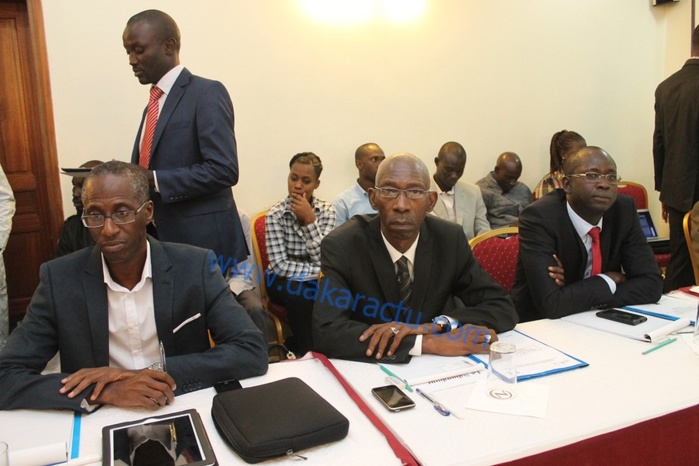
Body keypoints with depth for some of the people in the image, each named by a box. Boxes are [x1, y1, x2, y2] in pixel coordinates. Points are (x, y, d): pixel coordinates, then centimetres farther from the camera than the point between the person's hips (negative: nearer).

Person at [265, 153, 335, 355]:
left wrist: (310, 220, -23)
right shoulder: (275, 215, -12)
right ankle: (306, 351, -10)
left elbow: (322, 260, -14)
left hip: (314, 280, 3)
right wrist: (321, 271, -23)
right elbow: (280, 266, -18)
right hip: (284, 281, -3)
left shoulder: (326, 210, -5)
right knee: (299, 295, -35)